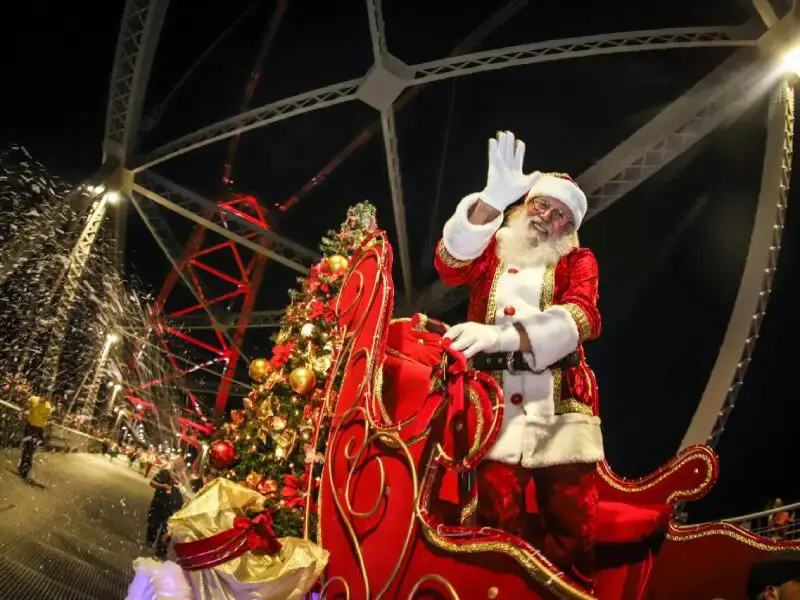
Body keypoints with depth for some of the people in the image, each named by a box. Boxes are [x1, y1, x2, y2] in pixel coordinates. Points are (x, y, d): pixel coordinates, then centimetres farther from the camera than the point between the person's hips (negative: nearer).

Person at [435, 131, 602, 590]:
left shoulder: (578, 261, 13)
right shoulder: (492, 250, 15)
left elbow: (581, 316, -8)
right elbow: (450, 264, -8)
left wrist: (503, 335, -26)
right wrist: (492, 199, -25)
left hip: (561, 406, 1)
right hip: (494, 403, 0)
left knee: (573, 527, 0)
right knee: (500, 525, -5)